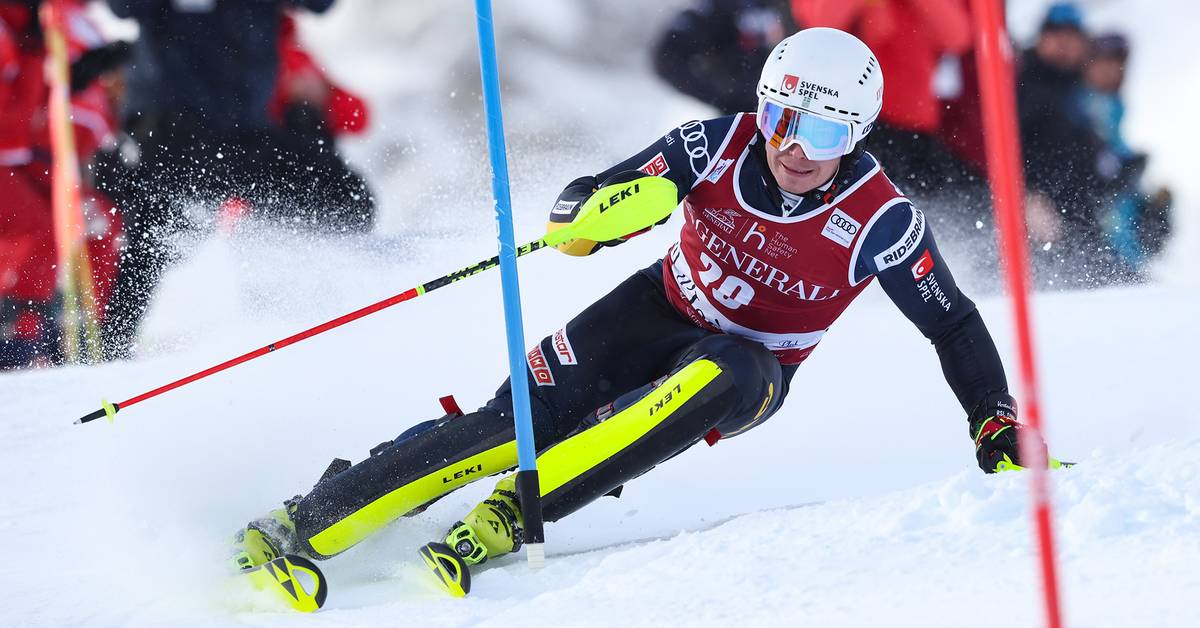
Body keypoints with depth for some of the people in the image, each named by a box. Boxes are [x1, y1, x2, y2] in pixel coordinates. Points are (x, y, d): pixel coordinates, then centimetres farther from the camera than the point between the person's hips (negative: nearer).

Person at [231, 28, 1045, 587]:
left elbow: (954, 323, -10)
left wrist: (996, 421, -17)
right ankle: (303, 523, -13)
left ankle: (512, 516, -34)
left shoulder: (880, 221, -24)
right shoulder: (720, 146, -19)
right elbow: (577, 208, -19)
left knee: (716, 378, -38)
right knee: (516, 423, -19)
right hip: (660, 311, 1)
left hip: (748, 374, -1)